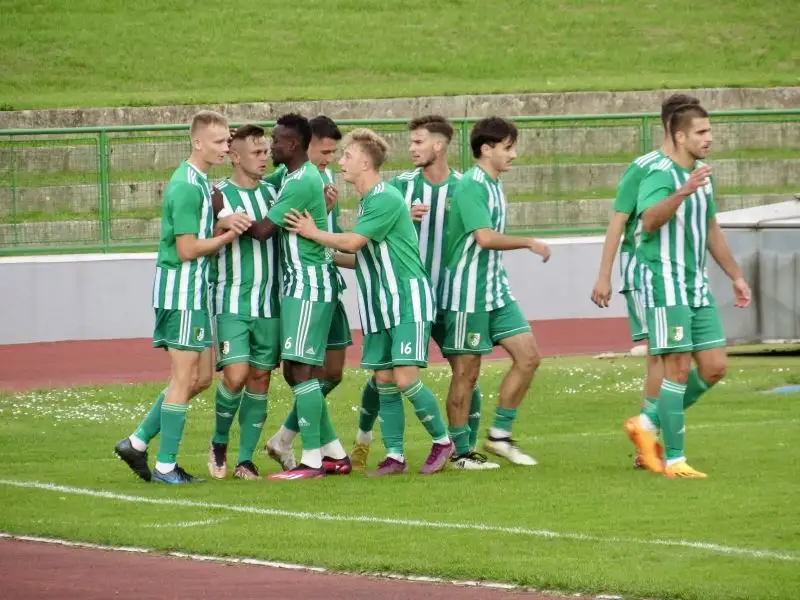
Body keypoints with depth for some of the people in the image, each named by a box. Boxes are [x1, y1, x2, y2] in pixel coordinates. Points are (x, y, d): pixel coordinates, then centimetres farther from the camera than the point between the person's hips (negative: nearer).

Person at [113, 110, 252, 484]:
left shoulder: (200, 183, 15)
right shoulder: (187, 186, -16)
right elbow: (188, 249, -19)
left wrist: (224, 223, -5)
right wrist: (228, 236, -10)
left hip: (195, 289, 10)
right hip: (181, 288, -10)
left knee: (201, 377, 12)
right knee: (185, 378, -5)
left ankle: (137, 442, 15)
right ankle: (165, 467, -1)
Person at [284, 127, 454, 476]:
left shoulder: (386, 199, -15)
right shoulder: (366, 202, 14)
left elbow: (352, 242, -16)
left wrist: (313, 233, -2)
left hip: (408, 300, -9)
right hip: (378, 306, 9)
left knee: (405, 379, -13)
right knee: (384, 381, 4)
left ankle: (442, 441, 4)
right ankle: (395, 456, 8)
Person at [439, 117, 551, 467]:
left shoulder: (494, 186, 12)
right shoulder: (471, 186, -17)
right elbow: (485, 238, -26)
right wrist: (530, 243, -19)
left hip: (496, 290, 9)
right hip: (467, 292, -9)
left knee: (528, 356, 3)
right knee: (467, 372, -2)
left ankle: (499, 435, 11)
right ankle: (460, 452, 7)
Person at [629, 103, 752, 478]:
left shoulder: (702, 174, 13)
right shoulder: (661, 176, -15)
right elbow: (649, 221, -34)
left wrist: (736, 276, 29)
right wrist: (683, 192, -49)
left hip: (697, 285, 8)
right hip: (665, 283, -8)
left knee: (714, 367, 4)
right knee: (678, 368, -9)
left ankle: (647, 424, 18)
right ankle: (674, 460, -1)